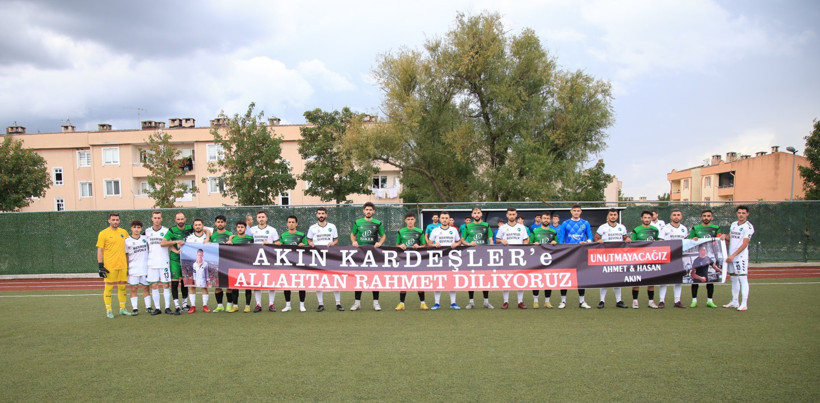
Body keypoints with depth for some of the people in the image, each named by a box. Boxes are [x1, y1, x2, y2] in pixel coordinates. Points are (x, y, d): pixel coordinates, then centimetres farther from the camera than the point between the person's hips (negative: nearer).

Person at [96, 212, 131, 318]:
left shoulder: (124, 232, 10)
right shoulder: (103, 233, -2)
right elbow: (99, 250, -3)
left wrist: (129, 264, 15)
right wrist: (100, 265, -9)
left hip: (123, 265, 4)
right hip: (109, 266, -4)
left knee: (122, 287, 8)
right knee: (108, 287, 0)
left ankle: (122, 308, 18)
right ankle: (108, 310, 8)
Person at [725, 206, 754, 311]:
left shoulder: (748, 227, -9)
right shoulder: (733, 224, 14)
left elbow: (744, 244, -14)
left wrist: (733, 255, -18)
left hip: (741, 257, -7)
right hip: (731, 257, 7)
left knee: (743, 279, -7)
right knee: (734, 279, 11)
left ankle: (744, 304, -6)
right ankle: (734, 302, 19)